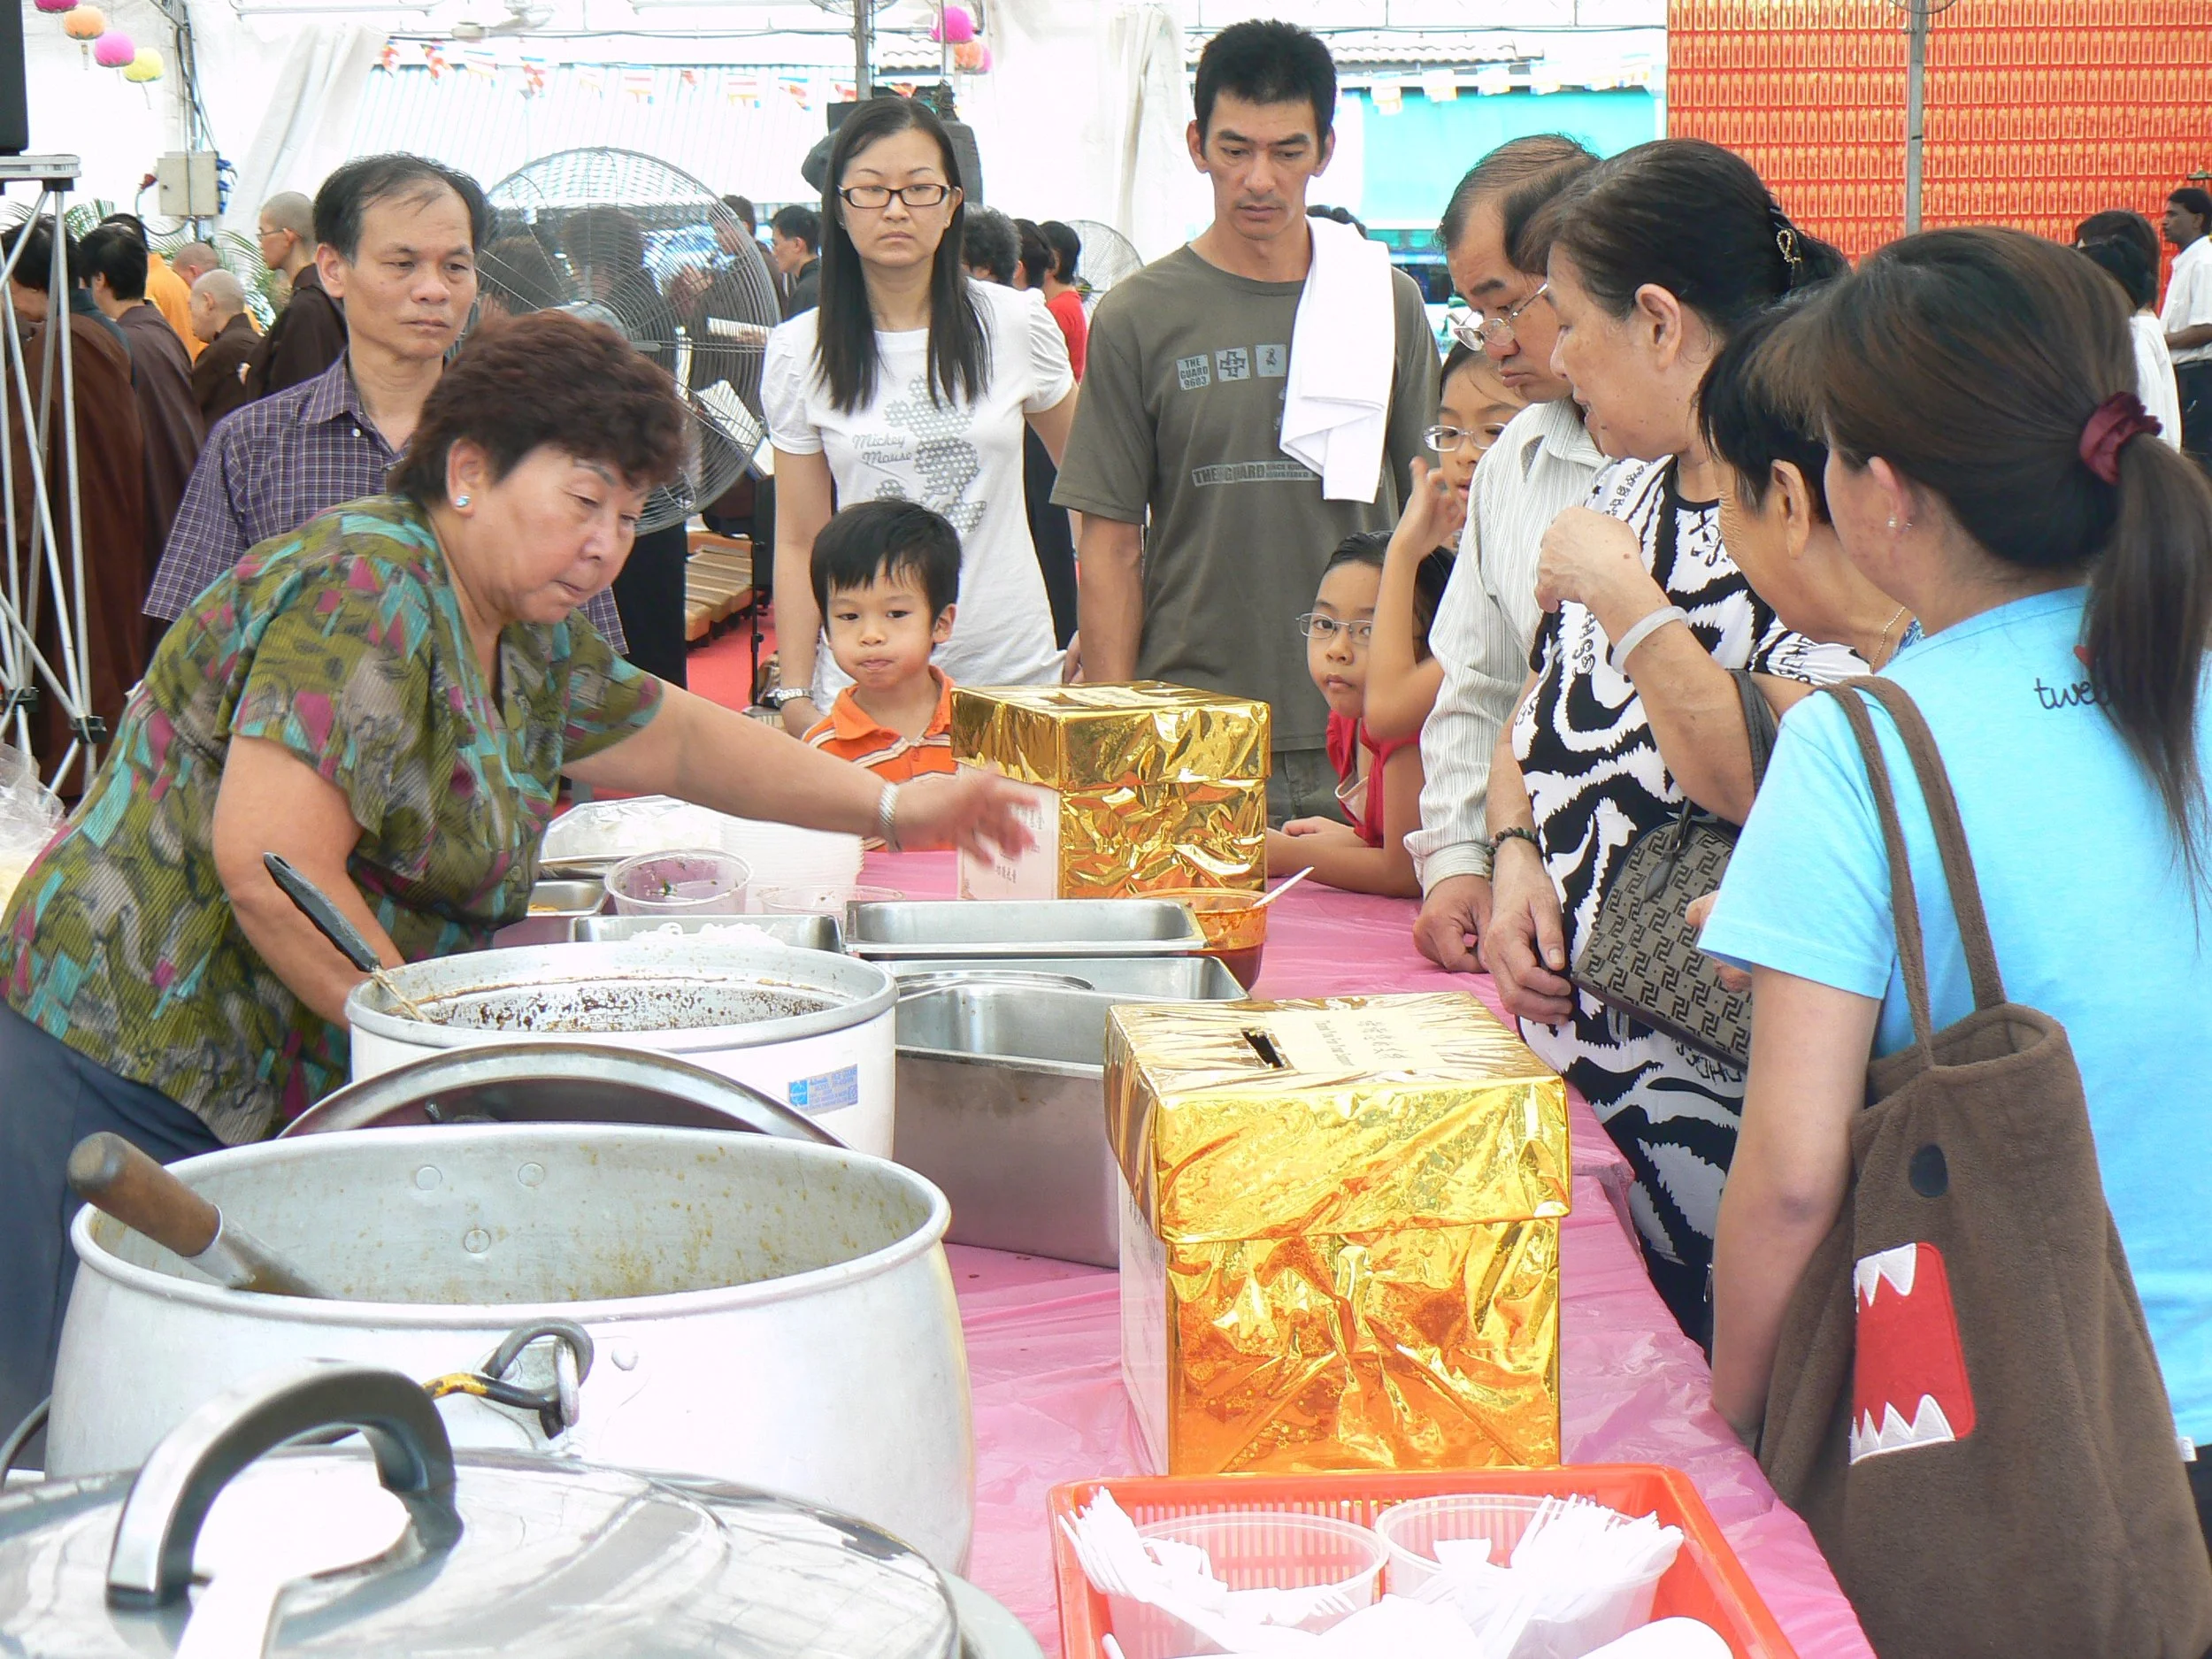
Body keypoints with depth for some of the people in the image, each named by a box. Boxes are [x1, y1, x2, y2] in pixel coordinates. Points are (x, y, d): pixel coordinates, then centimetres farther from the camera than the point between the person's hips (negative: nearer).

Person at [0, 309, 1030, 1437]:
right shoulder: (365, 601, -18)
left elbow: (676, 739, 29)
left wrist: (891, 810, 23)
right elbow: (272, 869, -25)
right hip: (128, 1080, -9)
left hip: (268, 1104, 9)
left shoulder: (530, 639, 12)